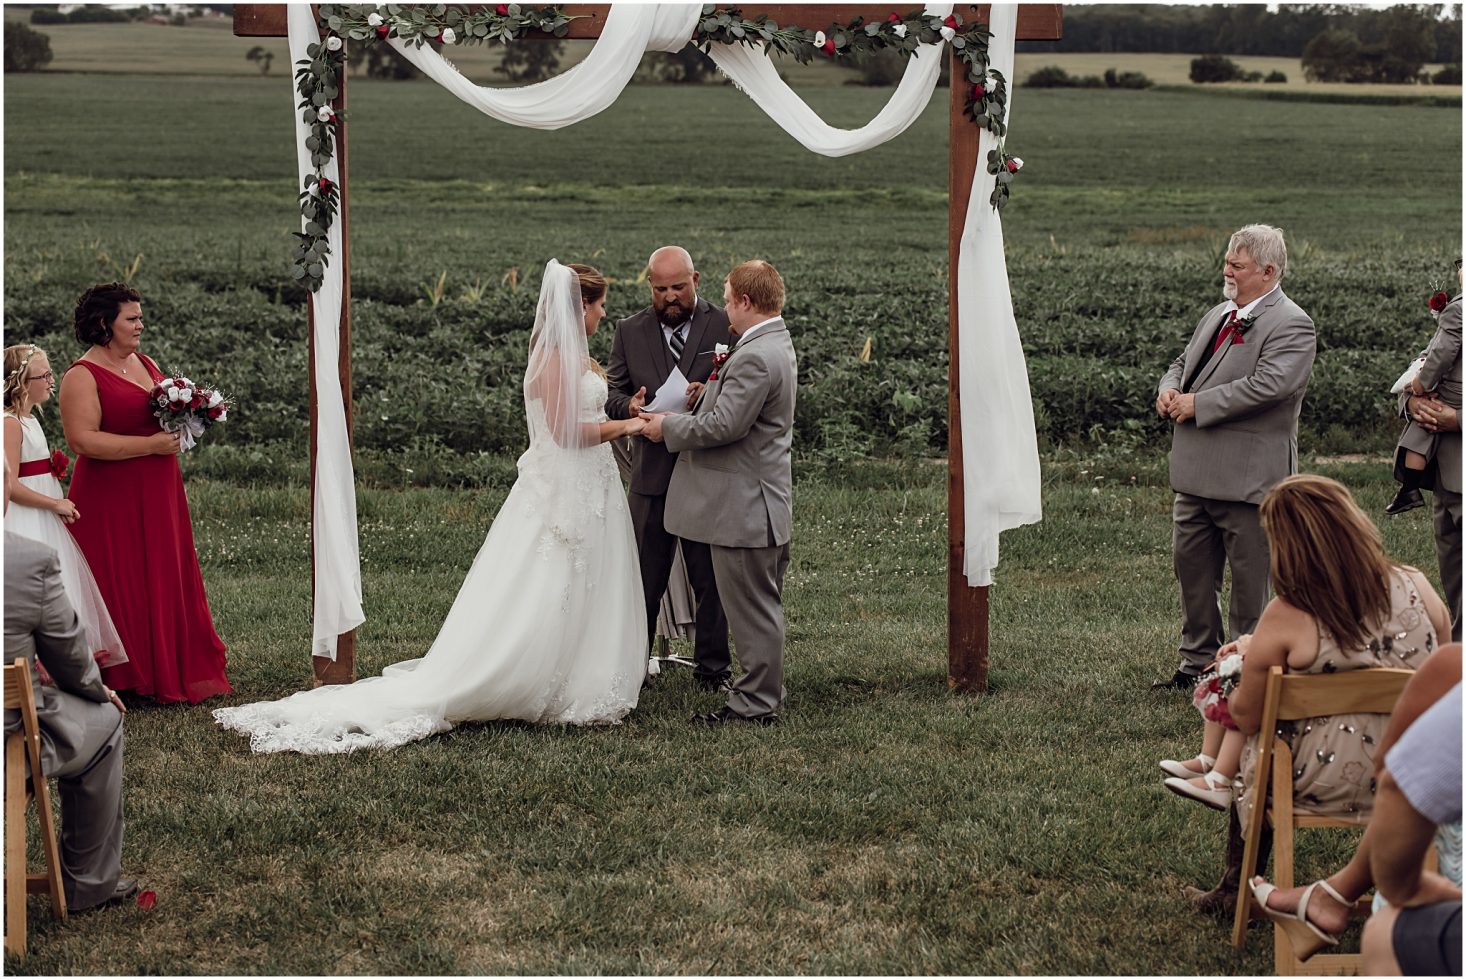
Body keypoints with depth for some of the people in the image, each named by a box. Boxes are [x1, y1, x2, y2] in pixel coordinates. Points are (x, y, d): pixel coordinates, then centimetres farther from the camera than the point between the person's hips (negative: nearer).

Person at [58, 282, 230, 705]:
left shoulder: (145, 364, 14)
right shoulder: (82, 376, -10)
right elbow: (83, 439, -21)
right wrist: (150, 444, -19)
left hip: (158, 497, 8)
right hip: (112, 501, -8)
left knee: (166, 583, 9)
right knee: (120, 588, -3)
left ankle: (170, 672, 16)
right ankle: (120, 680, 6)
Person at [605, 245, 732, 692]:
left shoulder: (726, 326, -2)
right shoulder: (630, 331, 8)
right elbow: (613, 392, 8)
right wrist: (630, 405, -15)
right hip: (652, 475, 2)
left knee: (712, 580, 8)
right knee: (643, 580, 7)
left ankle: (712, 668, 21)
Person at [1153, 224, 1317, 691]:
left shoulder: (1290, 325, -12)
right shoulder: (1218, 315, 16)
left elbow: (1268, 385, -25)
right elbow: (1184, 362, 26)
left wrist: (1198, 404, -21)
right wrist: (1170, 389, 1)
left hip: (1247, 477, -9)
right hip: (1196, 474, 9)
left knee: (1250, 578, 2)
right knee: (1191, 565, 15)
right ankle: (1198, 661, 27)